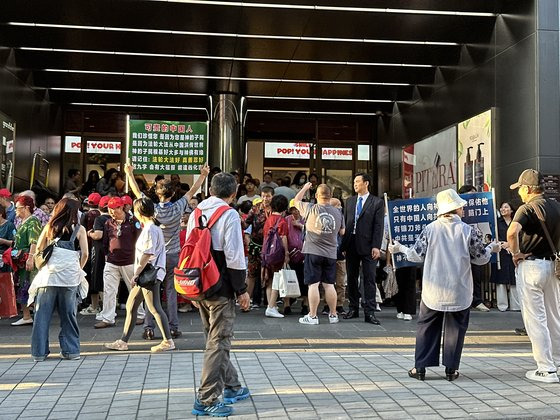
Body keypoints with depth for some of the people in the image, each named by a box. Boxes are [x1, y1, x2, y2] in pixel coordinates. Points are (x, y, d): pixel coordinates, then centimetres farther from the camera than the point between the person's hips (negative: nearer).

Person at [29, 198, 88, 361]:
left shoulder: (49, 227, 10)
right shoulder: (79, 229, 3)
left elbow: (38, 249, 10)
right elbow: (85, 254, -3)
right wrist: (78, 270, 11)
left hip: (48, 274, 2)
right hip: (70, 277, -2)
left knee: (42, 313, 7)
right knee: (68, 314, 6)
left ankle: (39, 351, 10)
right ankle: (70, 350, 10)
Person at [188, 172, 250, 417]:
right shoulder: (229, 215, -11)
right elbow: (234, 256, -16)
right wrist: (242, 289, -8)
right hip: (221, 287, -8)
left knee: (216, 338, 18)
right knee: (218, 342, -1)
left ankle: (231, 387, 31)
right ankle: (207, 400, 1)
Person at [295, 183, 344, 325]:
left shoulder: (311, 209, -8)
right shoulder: (338, 212, 2)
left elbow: (296, 200, 9)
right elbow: (342, 232, 14)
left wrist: (305, 188, 22)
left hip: (313, 252, -3)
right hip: (331, 253, 4)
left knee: (313, 284, -1)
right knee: (329, 284, 10)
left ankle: (312, 316, 1)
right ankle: (333, 315, 17)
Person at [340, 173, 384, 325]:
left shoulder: (377, 202, 0)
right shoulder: (350, 201, 13)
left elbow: (378, 226, -6)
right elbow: (345, 222, 13)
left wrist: (376, 246, -14)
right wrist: (343, 244, 6)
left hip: (368, 246, -5)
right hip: (351, 245, 5)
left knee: (369, 279, -2)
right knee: (351, 278, 11)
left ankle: (369, 312, 0)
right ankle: (353, 309, 22)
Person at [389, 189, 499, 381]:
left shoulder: (430, 229, -4)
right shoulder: (469, 231, -6)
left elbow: (417, 255, -1)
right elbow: (481, 258, 3)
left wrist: (400, 248, 17)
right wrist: (491, 248, 24)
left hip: (433, 290, 1)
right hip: (459, 291, -1)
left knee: (427, 327, 10)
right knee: (455, 328, 10)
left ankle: (420, 367, 10)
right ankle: (451, 369, 12)